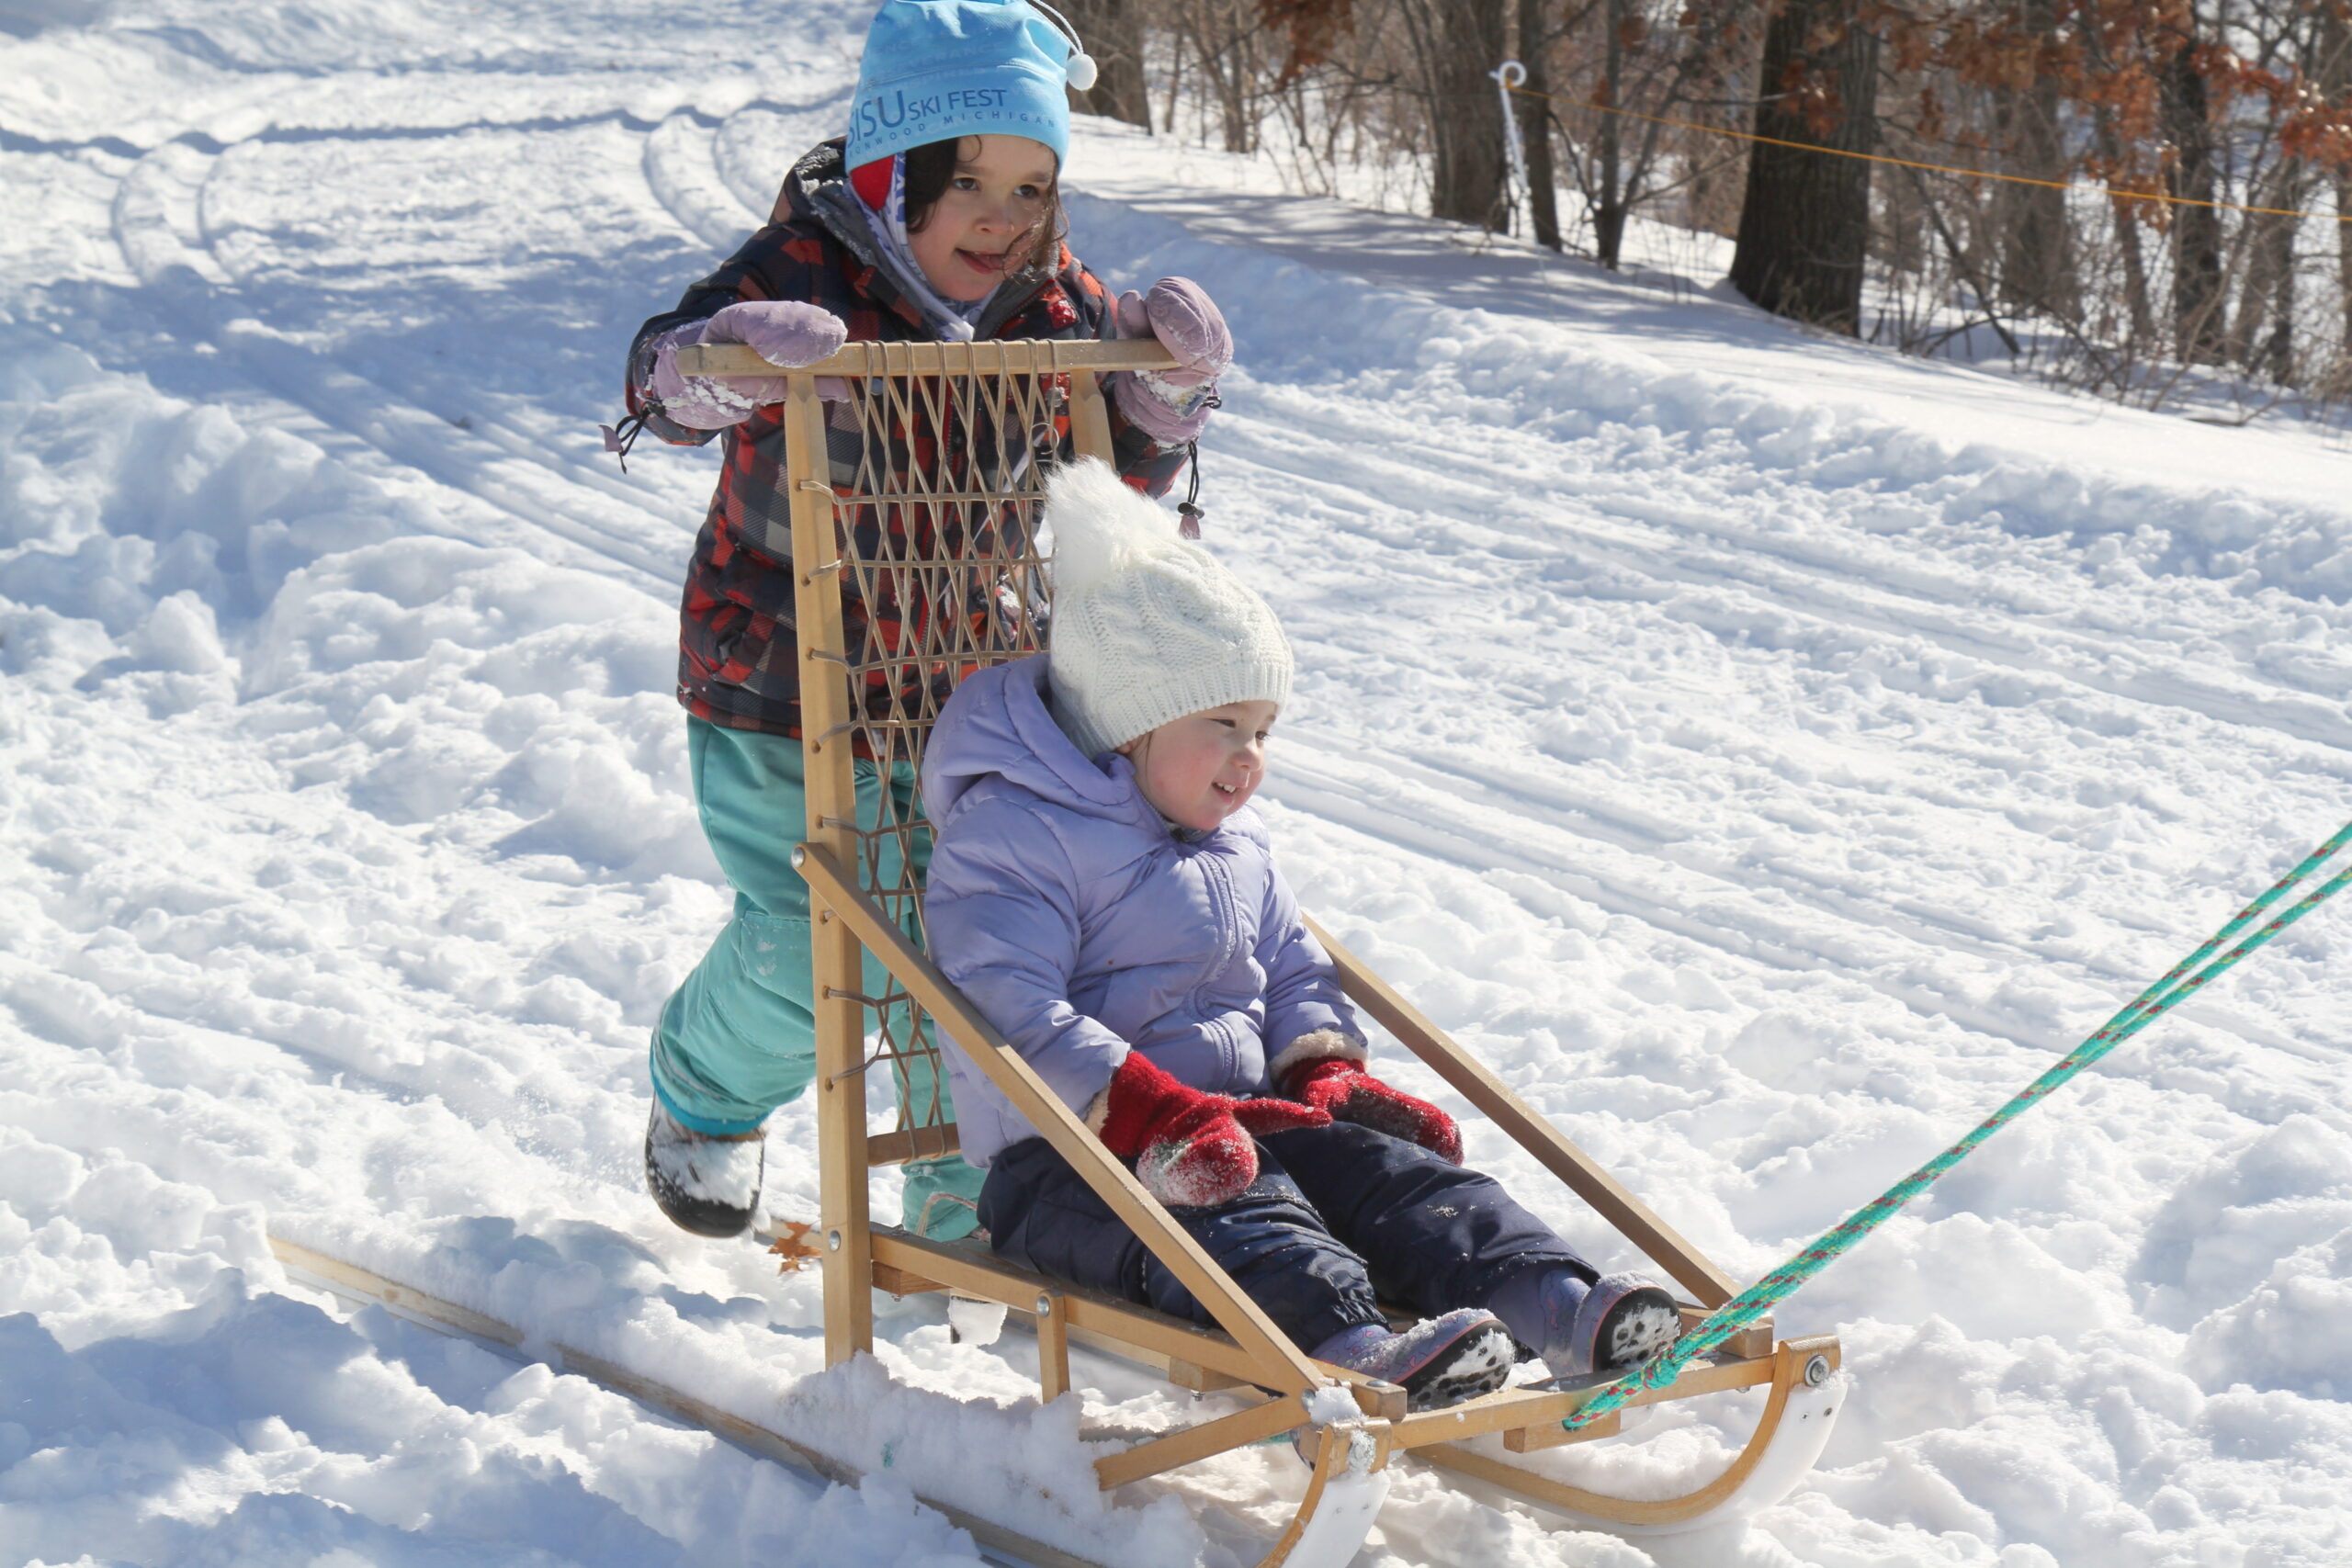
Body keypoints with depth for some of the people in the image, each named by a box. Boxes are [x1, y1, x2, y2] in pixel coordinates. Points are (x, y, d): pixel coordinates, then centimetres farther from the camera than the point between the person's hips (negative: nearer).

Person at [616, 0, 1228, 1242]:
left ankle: (969, 1212, 20)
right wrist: (731, 355, -52)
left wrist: (1167, 379, -14)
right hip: (782, 688, -4)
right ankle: (704, 1094, 32)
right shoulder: (802, 272, -17)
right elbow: (659, 384, -29)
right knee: (810, 953, -4)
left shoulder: (1052, 305, -3)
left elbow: (1121, 472, 6)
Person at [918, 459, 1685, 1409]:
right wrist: (1154, 1115, -30)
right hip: (1071, 1159, -7)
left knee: (1383, 1167, -16)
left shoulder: (1235, 844, 20)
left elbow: (1293, 974, 27)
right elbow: (1009, 1018, -21)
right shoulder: (1009, 835, -10)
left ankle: (1565, 1310, -34)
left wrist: (1327, 1073, 3)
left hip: (1237, 1117, 8)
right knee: (1233, 1216, -36)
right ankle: (1348, 1351, -62)